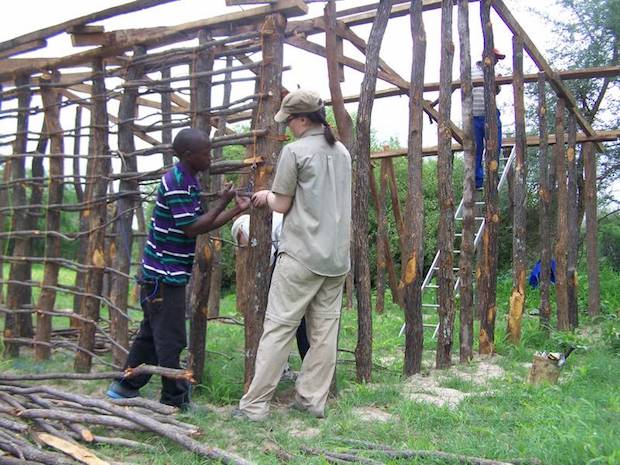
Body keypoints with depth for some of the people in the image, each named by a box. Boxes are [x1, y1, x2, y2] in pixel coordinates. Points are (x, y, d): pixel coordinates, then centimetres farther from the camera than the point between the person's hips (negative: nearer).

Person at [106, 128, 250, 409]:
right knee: (170, 339, -1)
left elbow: (201, 224, 15)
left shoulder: (188, 181, 12)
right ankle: (174, 399, 10)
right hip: (165, 275, -10)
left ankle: (125, 387, 30)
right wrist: (222, 202, -14)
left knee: (151, 333, 18)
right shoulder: (176, 182, -18)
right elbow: (192, 228, -20)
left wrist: (237, 210, 11)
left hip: (165, 273, 10)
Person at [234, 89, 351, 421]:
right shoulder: (342, 152, 13)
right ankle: (312, 399, 15)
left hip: (301, 255, -6)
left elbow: (282, 205, -5)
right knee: (324, 330, 8)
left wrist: (266, 197, 16)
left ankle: (254, 405, 3)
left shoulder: (295, 151, -8)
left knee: (278, 328, -2)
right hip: (337, 255, 7)